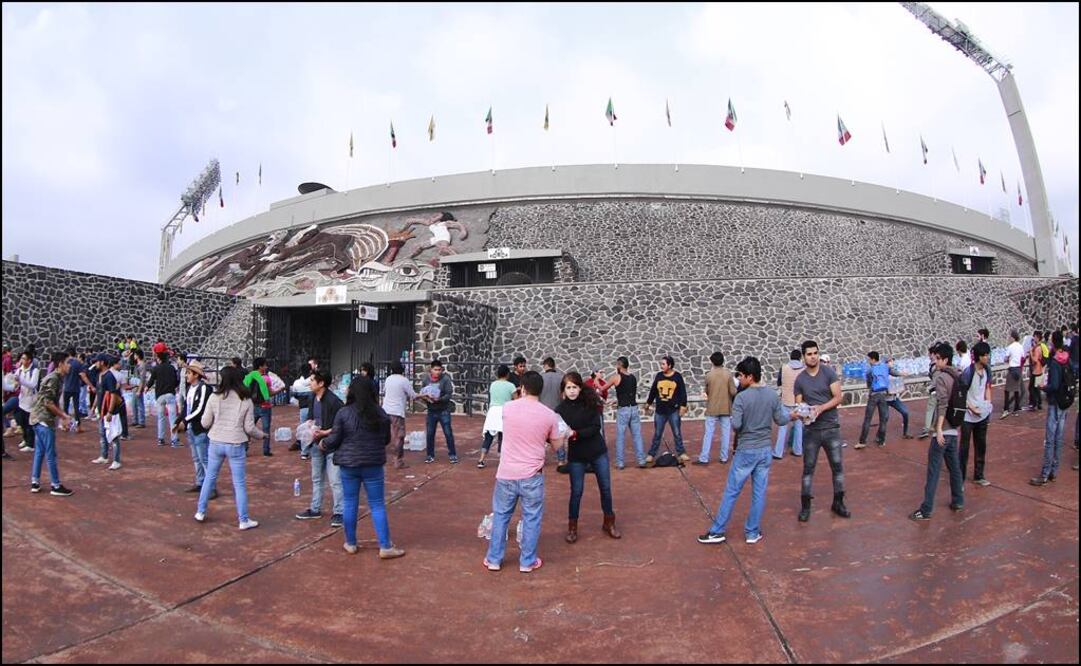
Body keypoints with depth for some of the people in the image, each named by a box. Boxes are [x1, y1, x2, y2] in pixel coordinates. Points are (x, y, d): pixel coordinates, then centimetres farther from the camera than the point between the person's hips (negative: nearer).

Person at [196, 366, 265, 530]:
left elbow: (205, 423, -1)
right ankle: (243, 520, 10)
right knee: (239, 483, 5)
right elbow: (249, 428, -5)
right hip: (236, 445, -1)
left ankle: (200, 512, 32)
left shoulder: (214, 397, -5)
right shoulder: (245, 400, -5)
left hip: (216, 443, 2)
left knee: (210, 477, 21)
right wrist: (261, 434, 13)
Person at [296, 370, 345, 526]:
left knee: (335, 481, -3)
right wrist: (312, 425, -1)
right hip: (317, 444, 8)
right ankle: (315, 509, 32)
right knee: (316, 478, 19)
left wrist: (324, 432, -21)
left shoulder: (333, 401, -20)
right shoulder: (313, 398, 4)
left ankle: (339, 512, 6)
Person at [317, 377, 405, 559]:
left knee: (350, 503, 14)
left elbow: (334, 440, -6)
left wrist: (323, 444, 16)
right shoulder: (380, 413, -3)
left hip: (349, 464, 0)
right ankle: (385, 547, 7)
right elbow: (386, 439, 8)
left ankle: (350, 543, 25)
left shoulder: (343, 413, -10)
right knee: (377, 505, 6)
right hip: (373, 465, 1)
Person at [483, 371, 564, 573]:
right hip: (532, 475, -1)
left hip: (506, 473, 1)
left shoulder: (507, 408, -5)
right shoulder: (549, 415, -8)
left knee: (500, 515, 16)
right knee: (531, 518, 12)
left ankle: (494, 559, 24)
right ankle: (527, 561, 20)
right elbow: (556, 444, 4)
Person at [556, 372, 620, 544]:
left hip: (598, 451, 1)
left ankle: (609, 523, 27)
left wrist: (576, 434, -27)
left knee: (605, 488, 9)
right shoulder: (561, 409, -10)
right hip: (576, 455, -1)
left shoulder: (589, 403, -10)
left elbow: (596, 428, -14)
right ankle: (572, 526, 21)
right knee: (576, 491, 4)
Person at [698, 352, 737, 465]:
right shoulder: (728, 374, -7)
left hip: (712, 408, 0)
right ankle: (724, 457, 13)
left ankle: (704, 458, 2)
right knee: (726, 433, 10)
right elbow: (733, 392, -9)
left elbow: (706, 392, 4)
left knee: (708, 433, 2)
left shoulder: (709, 375, -6)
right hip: (726, 408, 0)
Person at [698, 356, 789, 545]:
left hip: (746, 451, -4)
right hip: (765, 450, 4)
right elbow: (781, 420, 4)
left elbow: (735, 425, -19)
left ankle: (717, 531, 11)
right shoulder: (773, 395, -2)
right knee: (759, 493, 11)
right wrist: (787, 411, 25)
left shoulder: (741, 398, -17)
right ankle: (752, 532, 19)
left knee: (731, 492, 4)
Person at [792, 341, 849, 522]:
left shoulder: (829, 372, -5)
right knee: (808, 468, 5)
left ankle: (838, 503, 24)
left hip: (831, 428, 0)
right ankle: (805, 506, 14)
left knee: (837, 466, 9)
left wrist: (821, 408, -25)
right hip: (811, 430, 1)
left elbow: (838, 397, -10)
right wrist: (798, 414, -24)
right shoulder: (800, 380, 0)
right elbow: (798, 405, -1)